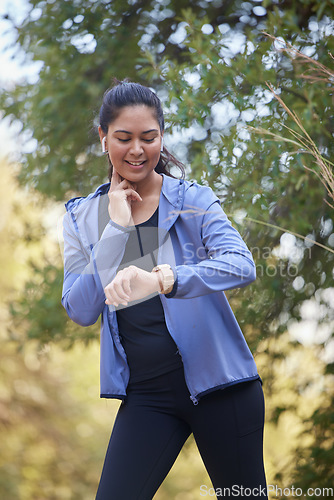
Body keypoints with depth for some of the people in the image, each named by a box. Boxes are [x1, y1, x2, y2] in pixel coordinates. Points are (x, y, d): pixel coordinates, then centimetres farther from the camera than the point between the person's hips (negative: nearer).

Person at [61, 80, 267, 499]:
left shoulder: (193, 201, -3)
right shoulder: (82, 218, 5)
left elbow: (242, 265, -22)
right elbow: (80, 311, -4)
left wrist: (163, 280, -39)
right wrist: (116, 230, -12)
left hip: (218, 383, -2)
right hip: (146, 396, 2)